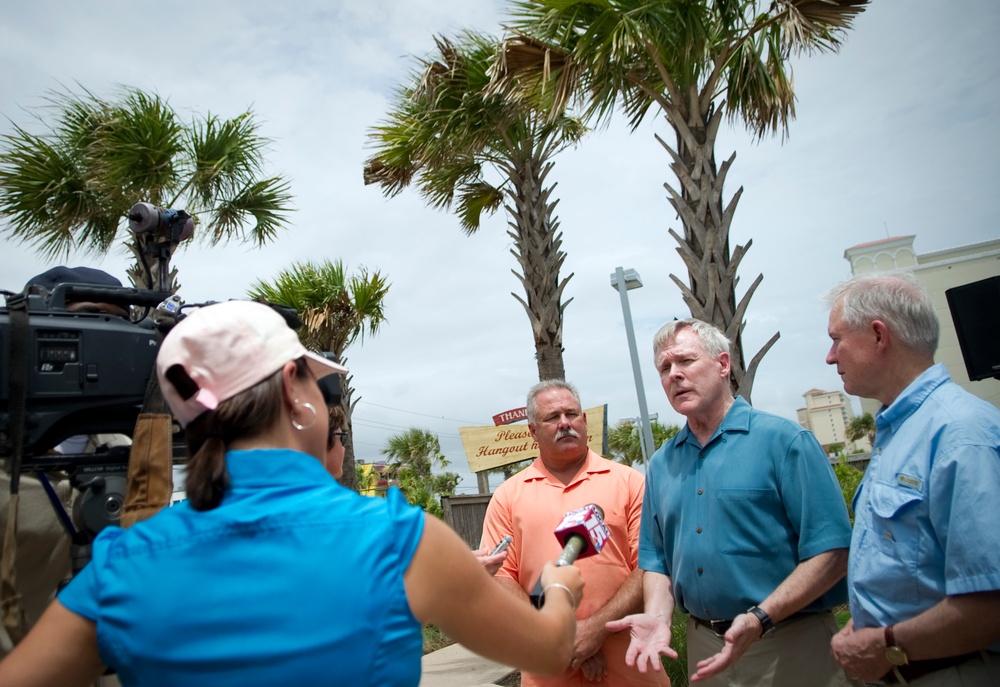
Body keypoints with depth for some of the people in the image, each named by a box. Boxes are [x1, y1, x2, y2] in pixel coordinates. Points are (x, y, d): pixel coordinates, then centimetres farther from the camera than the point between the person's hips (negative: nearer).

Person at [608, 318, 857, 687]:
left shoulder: (784, 440, -11)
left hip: (789, 647, -4)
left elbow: (830, 550, -15)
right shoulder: (661, 465, 5)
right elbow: (656, 558, 8)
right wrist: (657, 616, -10)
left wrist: (761, 617, -22)